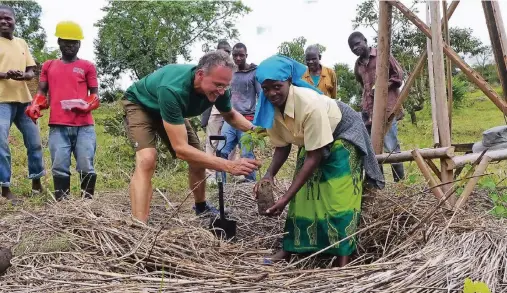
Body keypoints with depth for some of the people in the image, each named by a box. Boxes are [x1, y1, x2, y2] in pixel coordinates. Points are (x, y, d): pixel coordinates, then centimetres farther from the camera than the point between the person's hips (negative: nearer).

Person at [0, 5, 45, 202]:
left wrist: (23, 76, -10)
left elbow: (31, 71, 13)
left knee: (35, 142, 8)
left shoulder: (22, 43, 16)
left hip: (24, 99, 5)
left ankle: (36, 183, 22)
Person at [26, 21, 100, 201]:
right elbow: (42, 93, 17)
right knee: (59, 168, -2)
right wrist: (34, 106, -5)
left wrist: (86, 105, -12)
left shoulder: (87, 66, 14)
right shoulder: (48, 66, 21)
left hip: (84, 125, -1)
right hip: (58, 126, 2)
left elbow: (95, 95, 10)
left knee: (86, 167, -4)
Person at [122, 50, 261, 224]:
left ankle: (201, 208, 36)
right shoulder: (173, 90, -46)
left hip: (171, 110, 7)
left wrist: (253, 129, -23)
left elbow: (230, 115, -1)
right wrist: (229, 166, -52)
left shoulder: (218, 89, -25)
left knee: (198, 159, 8)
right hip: (140, 105, -6)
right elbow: (180, 148, -46)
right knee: (147, 159, -30)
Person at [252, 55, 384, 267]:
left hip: (342, 135, -6)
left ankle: (343, 261, -6)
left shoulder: (310, 104, -40)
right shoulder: (270, 109, -19)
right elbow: (282, 147, -5)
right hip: (311, 142, 6)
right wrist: (269, 174, -25)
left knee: (338, 198, -12)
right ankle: (289, 249, 15)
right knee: (303, 195, 5)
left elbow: (314, 158, -35)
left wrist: (285, 198, -38)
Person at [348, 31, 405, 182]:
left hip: (387, 108, -6)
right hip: (368, 111, 6)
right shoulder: (357, 65, 19)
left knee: (391, 147, -9)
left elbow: (399, 75, 0)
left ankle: (400, 181, -1)